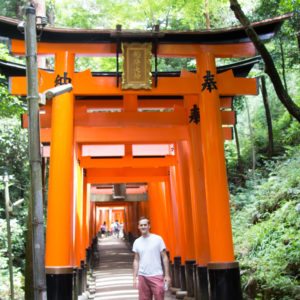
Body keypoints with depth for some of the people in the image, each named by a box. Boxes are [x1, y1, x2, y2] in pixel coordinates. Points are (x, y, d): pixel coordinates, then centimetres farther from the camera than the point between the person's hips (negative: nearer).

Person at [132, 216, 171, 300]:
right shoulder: (137, 242, 6)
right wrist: (135, 277, 6)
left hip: (156, 275, -3)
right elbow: (136, 260, 11)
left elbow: (164, 257, 0)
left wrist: (167, 275, -4)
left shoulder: (158, 239, -3)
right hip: (142, 276, 3)